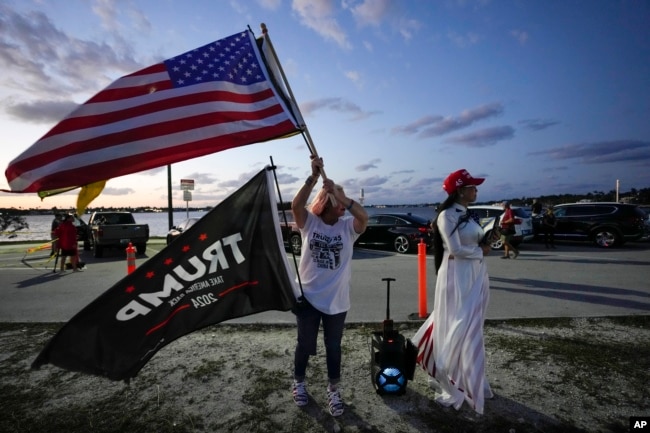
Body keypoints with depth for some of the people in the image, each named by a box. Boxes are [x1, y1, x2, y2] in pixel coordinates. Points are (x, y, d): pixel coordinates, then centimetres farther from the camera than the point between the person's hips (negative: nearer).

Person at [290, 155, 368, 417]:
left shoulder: (348, 227, -5)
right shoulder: (309, 222, -7)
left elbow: (364, 216, -26)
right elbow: (296, 205, -26)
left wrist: (339, 194, -34)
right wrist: (314, 177, -34)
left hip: (336, 300, 1)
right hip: (308, 297, -1)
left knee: (333, 348, 16)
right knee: (305, 344, 18)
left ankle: (333, 391, 38)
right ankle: (299, 383, 44)